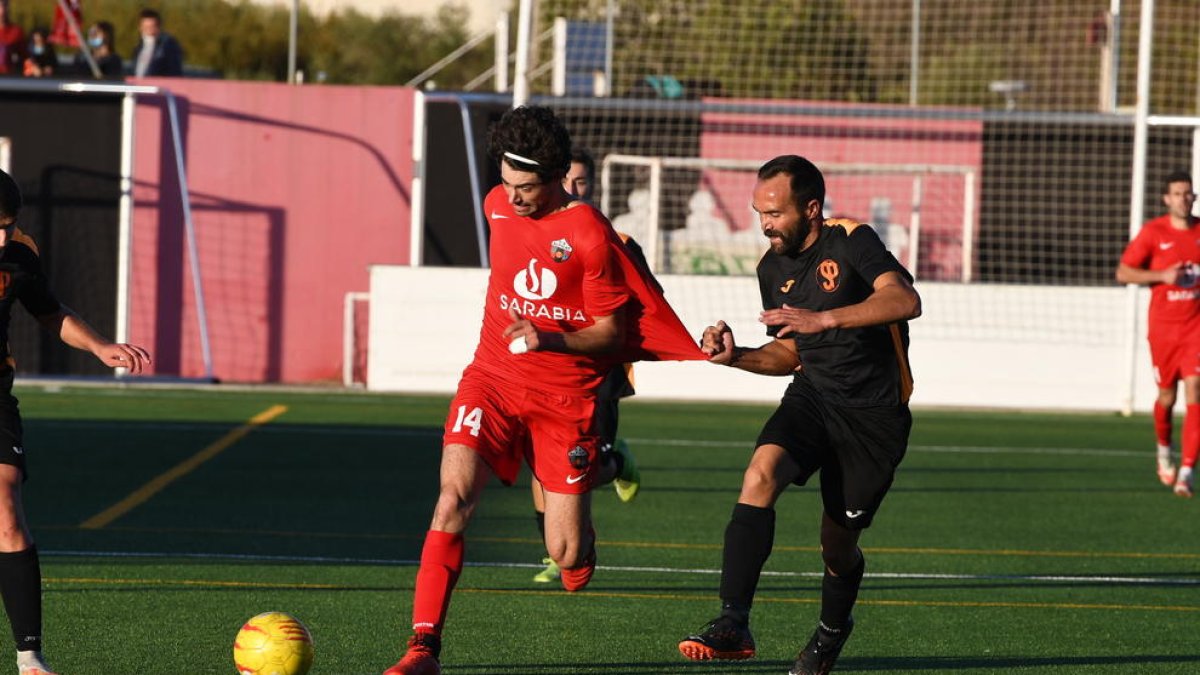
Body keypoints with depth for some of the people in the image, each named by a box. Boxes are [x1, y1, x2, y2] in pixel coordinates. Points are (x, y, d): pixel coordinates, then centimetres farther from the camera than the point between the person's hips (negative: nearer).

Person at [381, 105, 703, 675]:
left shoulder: (590, 235, -15)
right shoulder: (498, 205, 2)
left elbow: (611, 332, -10)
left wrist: (550, 339, -26)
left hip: (565, 397, -3)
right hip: (493, 379, 3)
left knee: (568, 559, -1)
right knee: (454, 498, -22)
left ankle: (604, 469, 34)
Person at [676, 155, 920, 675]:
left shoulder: (850, 242, -14)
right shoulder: (772, 269, 8)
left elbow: (906, 300, -30)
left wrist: (823, 318, -38)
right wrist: (736, 357, 0)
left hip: (875, 415, -5)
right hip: (811, 396, 5)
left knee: (838, 545, 4)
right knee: (760, 475, -26)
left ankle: (833, 628, 39)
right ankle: (733, 624, -31)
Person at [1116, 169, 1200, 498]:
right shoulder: (1153, 232, -3)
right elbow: (1123, 272, -4)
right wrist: (1162, 276, -16)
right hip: (1163, 327, -1)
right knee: (1167, 397, 8)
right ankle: (1164, 449, 40)